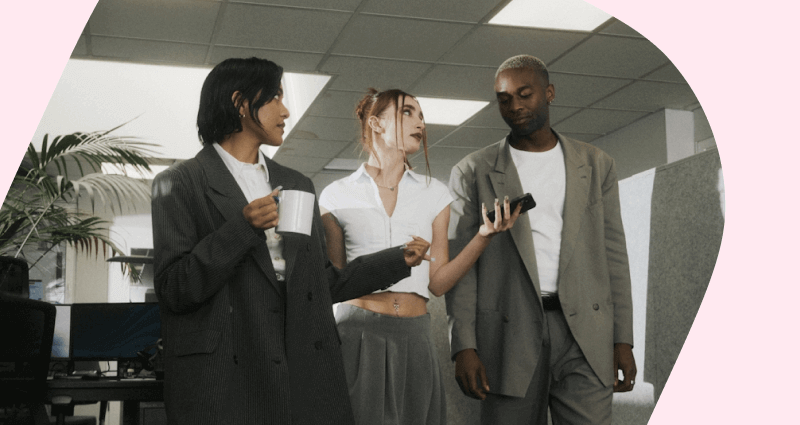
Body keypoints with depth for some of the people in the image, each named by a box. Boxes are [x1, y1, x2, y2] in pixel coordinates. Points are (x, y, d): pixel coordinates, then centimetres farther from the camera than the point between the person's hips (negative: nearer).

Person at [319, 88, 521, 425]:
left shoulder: (434, 194, 11)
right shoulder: (338, 195, 5)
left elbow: (438, 282, 6)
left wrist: (484, 236, -5)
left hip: (414, 337, 2)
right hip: (359, 334, -2)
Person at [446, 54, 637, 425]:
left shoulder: (595, 165, 11)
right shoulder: (472, 173, 6)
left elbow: (612, 254, 10)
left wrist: (623, 340, 3)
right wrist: (463, 346, -9)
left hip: (584, 333, 1)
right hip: (510, 335, -1)